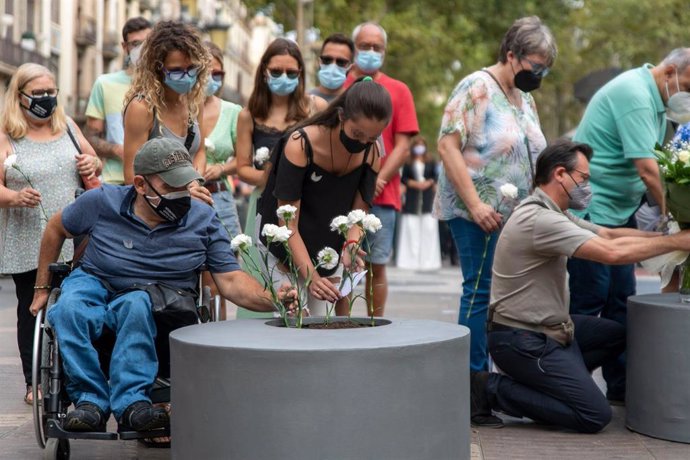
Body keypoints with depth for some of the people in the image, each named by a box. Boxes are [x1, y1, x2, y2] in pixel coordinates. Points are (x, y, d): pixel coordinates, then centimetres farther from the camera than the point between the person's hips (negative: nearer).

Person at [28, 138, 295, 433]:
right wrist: (42, 288, 15)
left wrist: (273, 300, -26)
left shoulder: (203, 220, -3)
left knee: (135, 304, -37)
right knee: (69, 308, -34)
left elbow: (231, 281, -7)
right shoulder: (102, 202, -6)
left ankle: (130, 402, -35)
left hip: (157, 301, 0)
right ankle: (90, 400, -27)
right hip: (95, 284, 1)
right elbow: (56, 229, 12)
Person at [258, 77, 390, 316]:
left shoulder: (370, 152, -13)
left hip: (328, 248, 4)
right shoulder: (300, 145, -27)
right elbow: (288, 226, -26)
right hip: (284, 247, -4)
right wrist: (311, 277, -36)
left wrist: (350, 248, -28)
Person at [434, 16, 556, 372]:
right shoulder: (476, 88, -9)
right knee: (480, 292, -7)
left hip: (516, 215, 8)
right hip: (478, 214, -8)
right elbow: (447, 145, -16)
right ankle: (474, 374, -1)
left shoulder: (525, 98, 16)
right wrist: (475, 204, -20)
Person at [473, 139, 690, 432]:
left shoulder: (553, 213, 11)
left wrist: (666, 235, 1)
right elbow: (612, 252, -27)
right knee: (595, 416, -11)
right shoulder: (539, 220, -23)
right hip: (520, 339, -11)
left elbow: (609, 234, 13)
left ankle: (546, 382, 11)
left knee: (615, 335, 18)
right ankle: (492, 389, -7)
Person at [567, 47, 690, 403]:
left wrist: (660, 211, 1)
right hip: (593, 210, -10)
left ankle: (621, 387, 17)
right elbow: (647, 170, -25)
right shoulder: (634, 94, -20)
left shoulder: (654, 99, 12)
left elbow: (656, 159, 12)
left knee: (621, 300, 11)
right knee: (589, 301, -6)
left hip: (621, 212, 10)